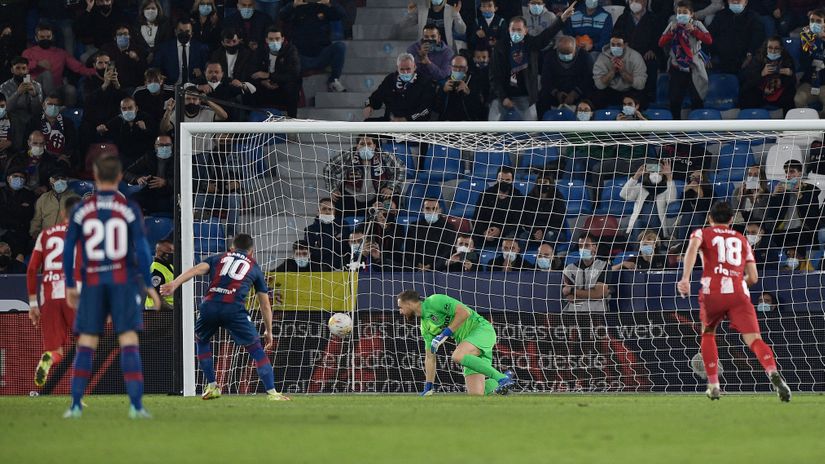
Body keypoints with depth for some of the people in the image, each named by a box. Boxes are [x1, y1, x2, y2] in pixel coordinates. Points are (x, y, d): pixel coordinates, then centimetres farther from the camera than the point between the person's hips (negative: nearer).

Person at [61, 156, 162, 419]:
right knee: (129, 341, -3)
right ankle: (136, 404, -10)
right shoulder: (129, 210, -3)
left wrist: (70, 285, 12)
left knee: (86, 344, 6)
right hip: (124, 281, -1)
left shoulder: (81, 211, 1)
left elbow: (68, 249, 2)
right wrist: (148, 285, 1)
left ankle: (76, 404, 2)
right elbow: (141, 249, -7)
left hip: (93, 283, 1)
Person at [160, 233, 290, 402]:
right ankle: (271, 392, 3)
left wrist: (174, 284, -6)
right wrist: (268, 331, 38)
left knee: (202, 342, 29)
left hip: (209, 305, 1)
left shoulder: (218, 258, 27)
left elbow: (197, 269, 6)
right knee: (255, 348, 10)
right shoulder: (254, 267, 27)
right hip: (234, 308, -1)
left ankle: (212, 386, 26)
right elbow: (265, 305, 29)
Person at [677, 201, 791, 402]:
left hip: (712, 292, -1)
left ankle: (713, 385, 21)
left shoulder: (702, 233, 17)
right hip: (739, 294, 1)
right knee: (754, 339, -11)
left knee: (708, 334, 25)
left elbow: (692, 248, -9)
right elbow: (753, 278, 20)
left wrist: (685, 278, -20)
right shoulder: (741, 240, 25)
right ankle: (773, 372, -40)